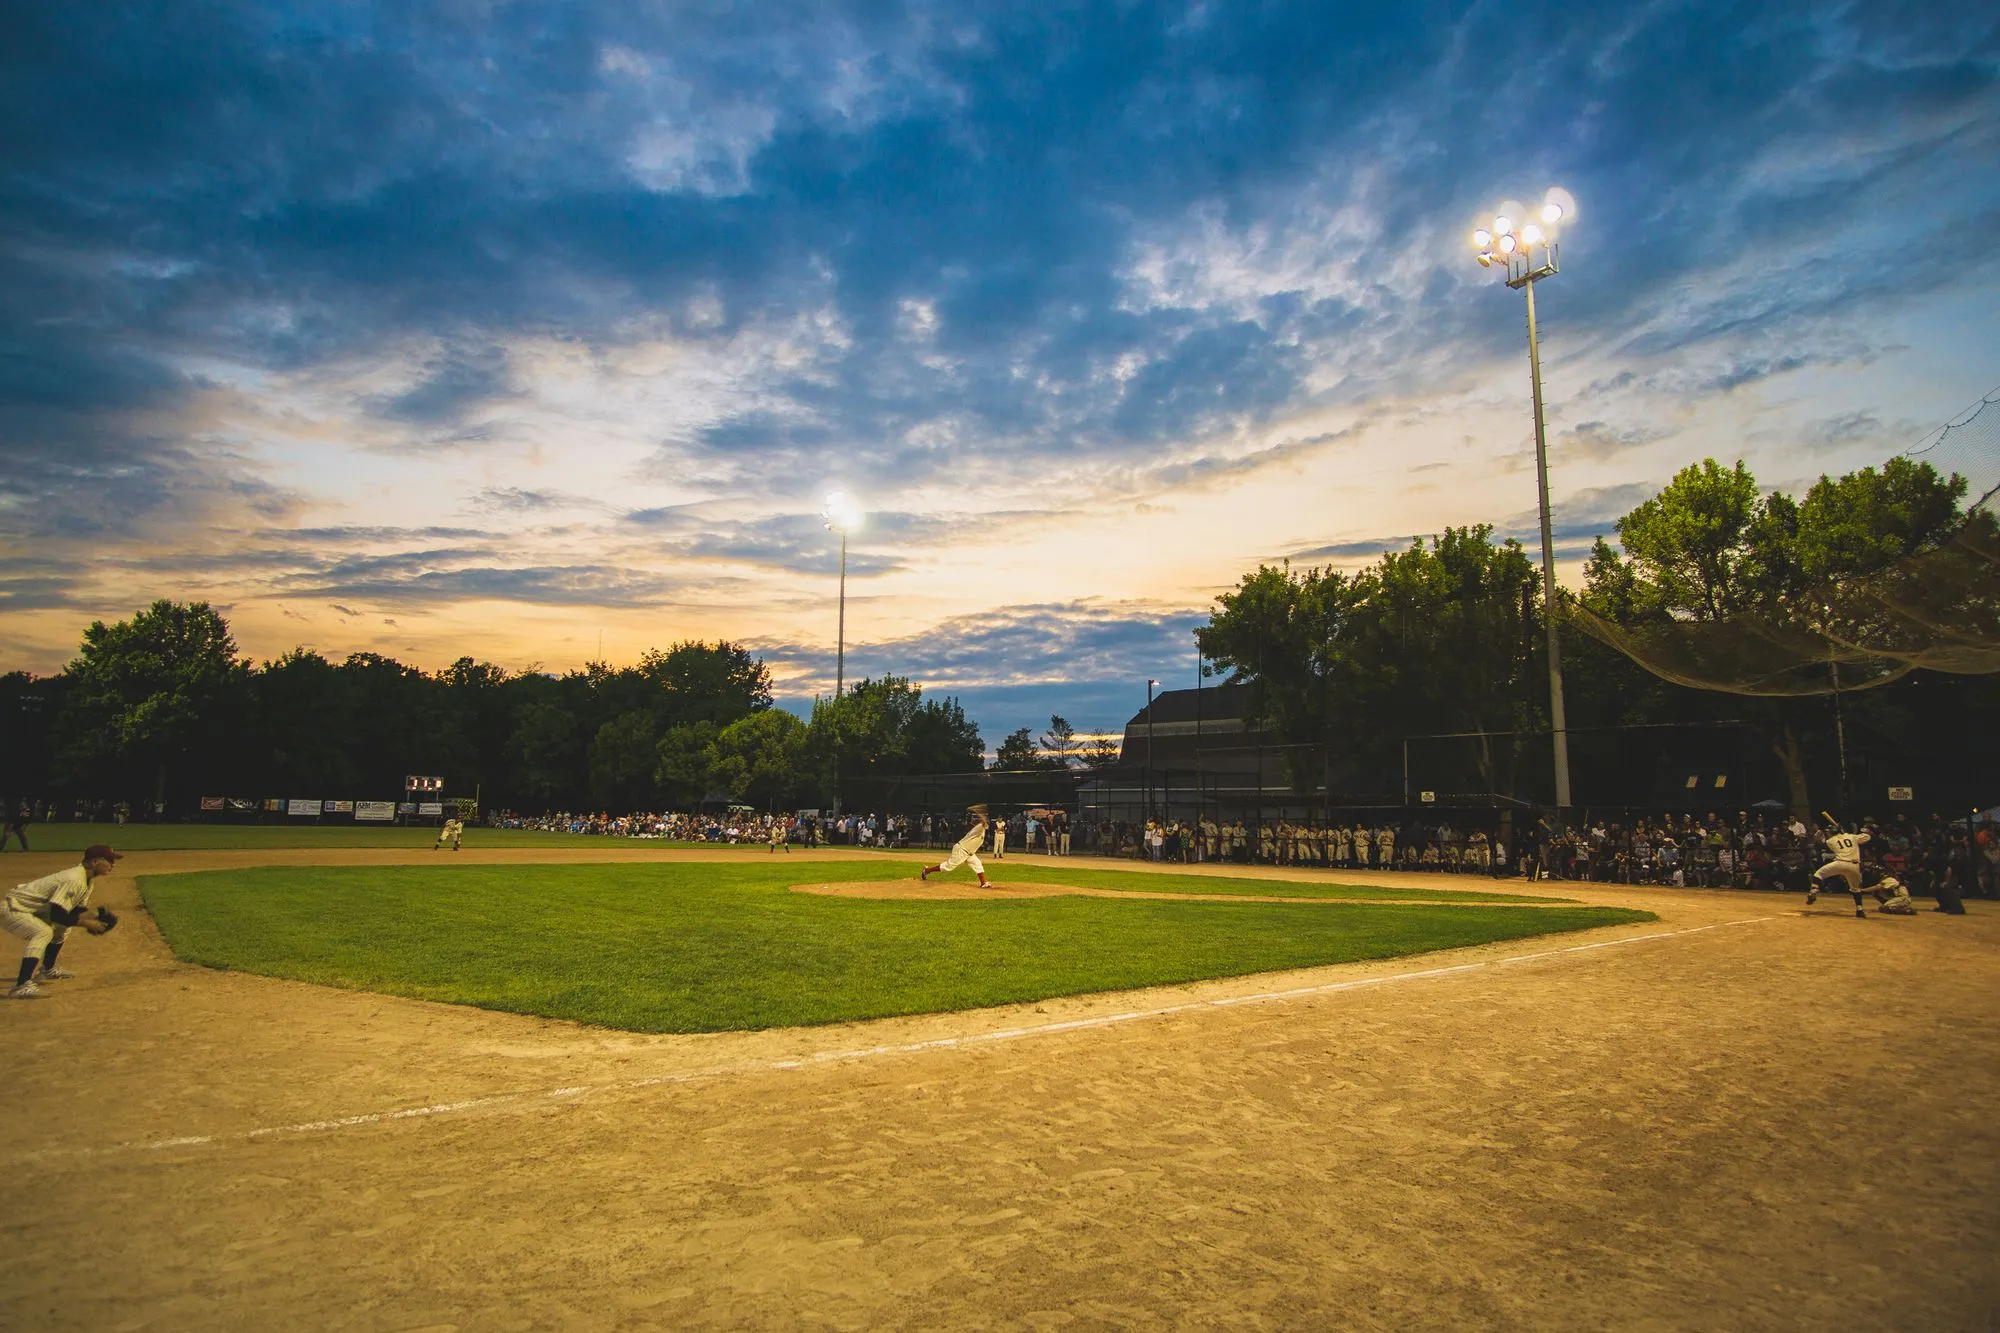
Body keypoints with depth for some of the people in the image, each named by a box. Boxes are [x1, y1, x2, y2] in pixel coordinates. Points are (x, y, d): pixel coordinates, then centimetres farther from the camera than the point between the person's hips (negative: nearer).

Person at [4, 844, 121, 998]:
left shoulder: (87, 881, 6)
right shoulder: (74, 880, -26)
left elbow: (75, 911, 12)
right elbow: (56, 914, -30)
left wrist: (93, 920, -7)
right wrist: (86, 923, -23)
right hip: (10, 910, -11)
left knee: (62, 928, 22)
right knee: (43, 932, -31)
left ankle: (48, 970, 34)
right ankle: (21, 986, -37)